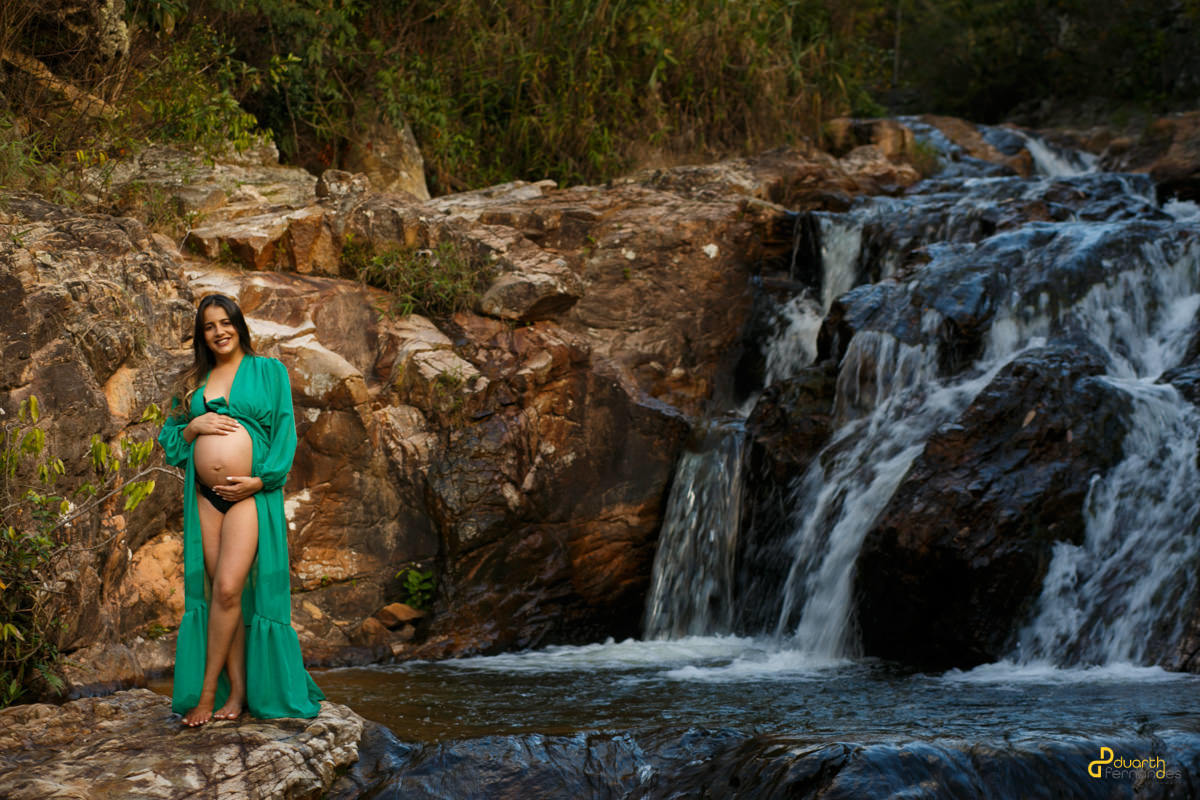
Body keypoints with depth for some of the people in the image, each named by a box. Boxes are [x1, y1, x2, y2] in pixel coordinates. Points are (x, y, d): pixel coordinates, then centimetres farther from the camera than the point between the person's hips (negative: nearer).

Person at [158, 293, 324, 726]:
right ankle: (237, 691, 6)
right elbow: (169, 436, 18)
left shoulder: (268, 370, 8)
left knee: (228, 589, -14)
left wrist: (260, 479, -9)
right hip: (205, 496, 4)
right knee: (219, 592, 1)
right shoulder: (194, 382, 17)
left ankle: (208, 691, -5)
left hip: (251, 495, -4)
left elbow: (285, 430, 3)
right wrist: (194, 426, -3)